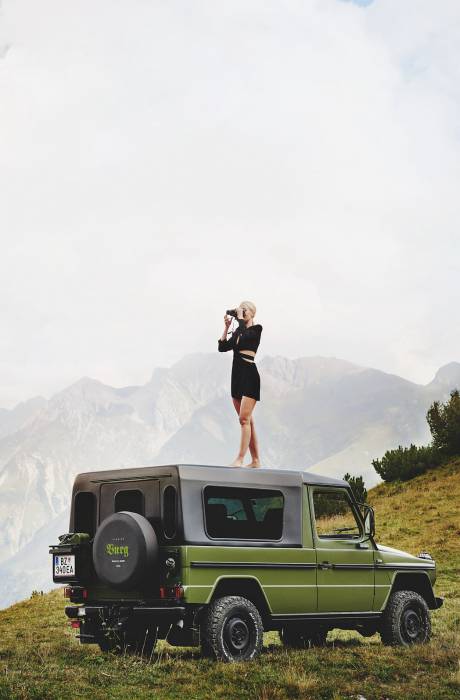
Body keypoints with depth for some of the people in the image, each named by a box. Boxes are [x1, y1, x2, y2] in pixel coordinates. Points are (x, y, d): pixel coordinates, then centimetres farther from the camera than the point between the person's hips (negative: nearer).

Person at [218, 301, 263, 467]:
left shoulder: (256, 329, -3)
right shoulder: (238, 331, 17)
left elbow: (245, 335, -24)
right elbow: (222, 347, 11)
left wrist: (240, 318, -12)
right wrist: (226, 327, 6)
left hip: (250, 376, -8)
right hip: (237, 376, 8)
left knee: (244, 419, -15)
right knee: (248, 421, 8)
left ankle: (240, 459, -18)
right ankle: (255, 460, 11)